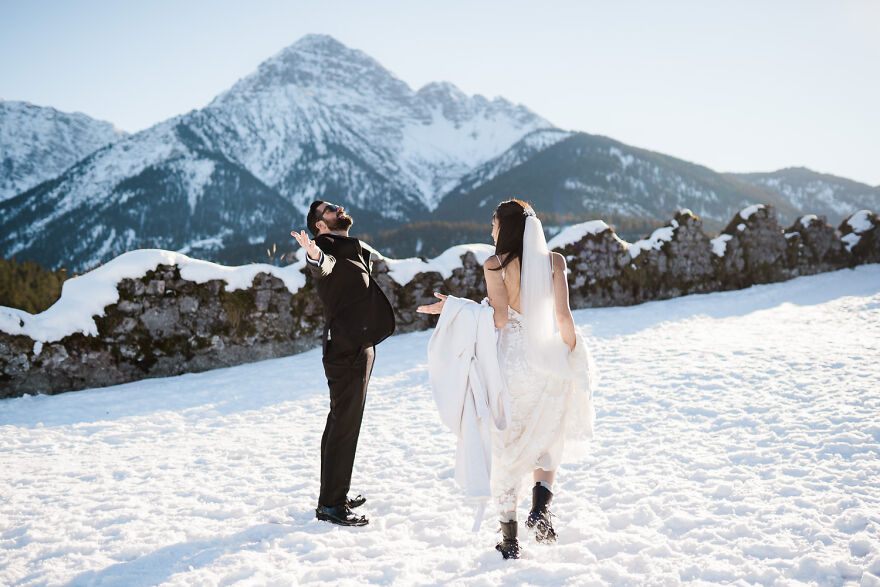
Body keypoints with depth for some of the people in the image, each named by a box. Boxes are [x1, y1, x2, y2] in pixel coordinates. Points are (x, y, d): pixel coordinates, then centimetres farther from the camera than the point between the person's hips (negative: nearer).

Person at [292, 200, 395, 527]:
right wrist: (314, 257, -54)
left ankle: (335, 494, 28)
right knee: (344, 424, -10)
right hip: (347, 347, -11)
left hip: (357, 344, 11)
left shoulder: (350, 248, 21)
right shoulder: (328, 246, -10)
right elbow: (324, 267, -35)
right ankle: (330, 505, -6)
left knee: (343, 421, 17)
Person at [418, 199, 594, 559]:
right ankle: (540, 506, -4)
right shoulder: (554, 261, -1)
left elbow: (500, 318, -14)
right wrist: (574, 355, 6)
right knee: (548, 441, 20)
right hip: (549, 363, 2)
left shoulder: (495, 265, -7)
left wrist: (453, 306, -5)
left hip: (510, 364, -1)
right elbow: (563, 317, -6)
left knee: (507, 448, 10)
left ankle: (509, 539, 14)